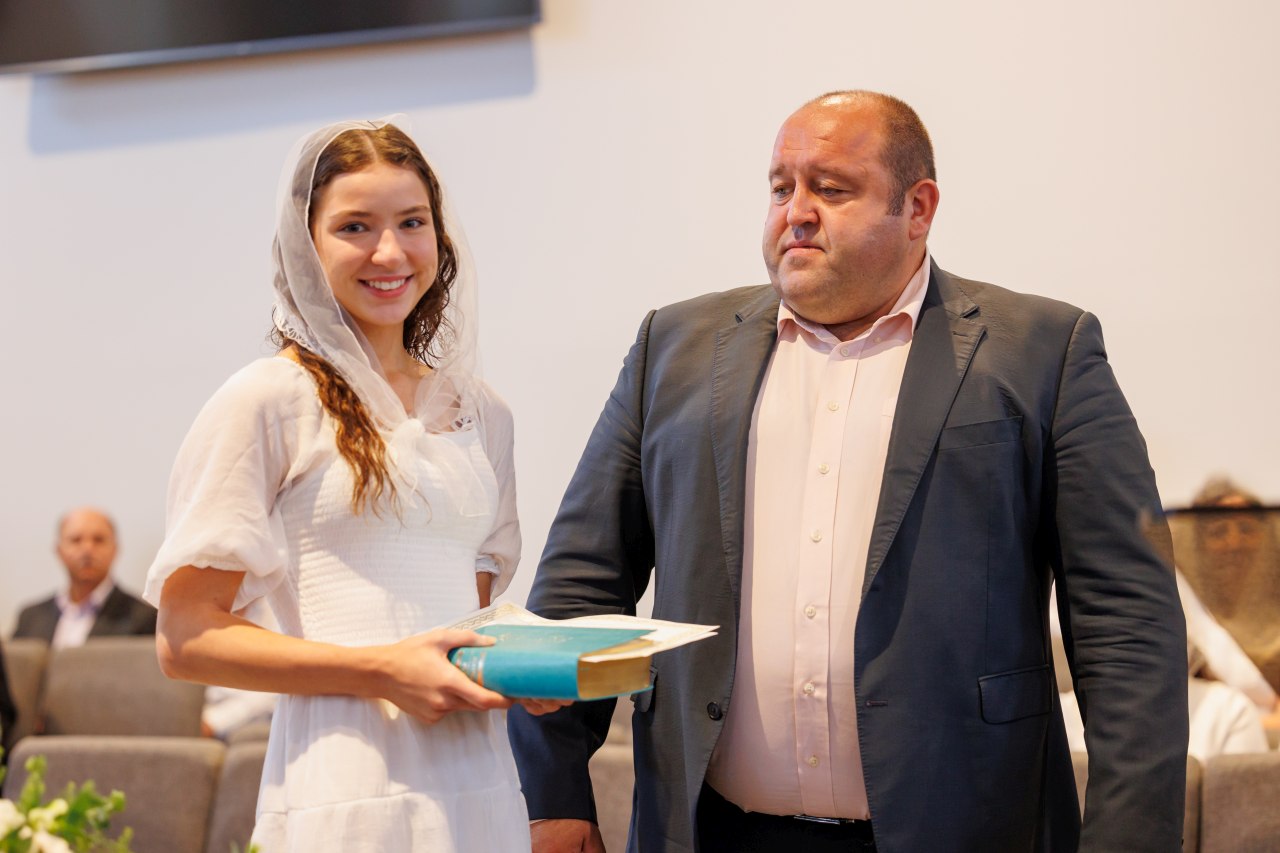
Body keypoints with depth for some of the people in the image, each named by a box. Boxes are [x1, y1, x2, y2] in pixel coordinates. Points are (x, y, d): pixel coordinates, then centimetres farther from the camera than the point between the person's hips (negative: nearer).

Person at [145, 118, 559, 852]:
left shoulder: (480, 413, 13)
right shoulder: (269, 400, -5)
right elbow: (185, 638, -7)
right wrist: (378, 670, -16)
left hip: (479, 786, 5)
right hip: (347, 793, -5)